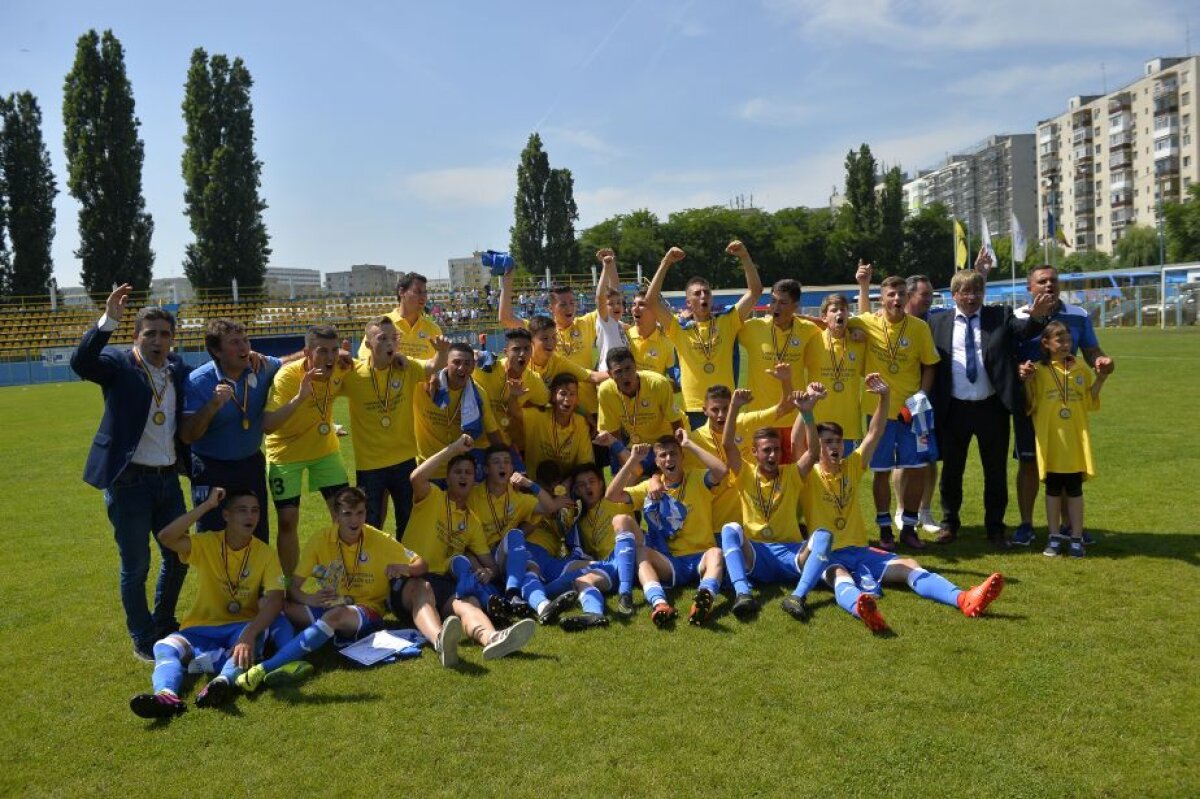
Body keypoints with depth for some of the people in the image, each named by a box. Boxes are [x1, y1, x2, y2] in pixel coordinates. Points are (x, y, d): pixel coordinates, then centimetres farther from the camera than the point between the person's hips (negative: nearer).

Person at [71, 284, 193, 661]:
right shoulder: (118, 364, -8)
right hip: (128, 481, -5)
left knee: (179, 556, 16)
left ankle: (164, 624, 38)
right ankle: (143, 639, 23)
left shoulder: (178, 368, 6)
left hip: (168, 479, 5)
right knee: (136, 566, 6)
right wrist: (108, 320, -39)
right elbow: (80, 362, -27)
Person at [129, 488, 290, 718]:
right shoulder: (207, 543, -4)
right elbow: (165, 537, -23)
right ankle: (166, 695, -58)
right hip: (202, 628, 2)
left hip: (243, 626, -1)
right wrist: (207, 505, -24)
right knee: (164, 647, -28)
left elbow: (275, 600, -19)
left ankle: (224, 680, -60)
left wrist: (249, 635, -36)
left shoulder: (265, 553, -6)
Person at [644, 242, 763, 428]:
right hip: (693, 409, -1)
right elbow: (651, 300, -8)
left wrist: (744, 256, -8)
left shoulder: (727, 322, 5)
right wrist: (666, 263, -11)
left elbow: (755, 291, 1)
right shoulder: (679, 329, 2)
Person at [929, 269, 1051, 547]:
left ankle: (995, 527, 24)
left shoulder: (1000, 316, 3)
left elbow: (1023, 329, -14)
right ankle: (949, 523, 27)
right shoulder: (938, 323, 4)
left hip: (991, 407, 0)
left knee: (996, 471, 9)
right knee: (951, 469, 11)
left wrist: (1038, 316, -34)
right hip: (954, 409, 0)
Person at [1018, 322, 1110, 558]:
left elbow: (1089, 403, 6)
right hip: (1051, 440, -1)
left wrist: (1100, 379, -5)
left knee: (1074, 488, 7)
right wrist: (1026, 382, -17)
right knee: (1053, 488, 7)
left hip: (1076, 440, 1)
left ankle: (1076, 538, 14)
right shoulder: (1039, 371, -2)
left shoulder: (1081, 369, 4)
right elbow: (1030, 406, -2)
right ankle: (1055, 537, 16)